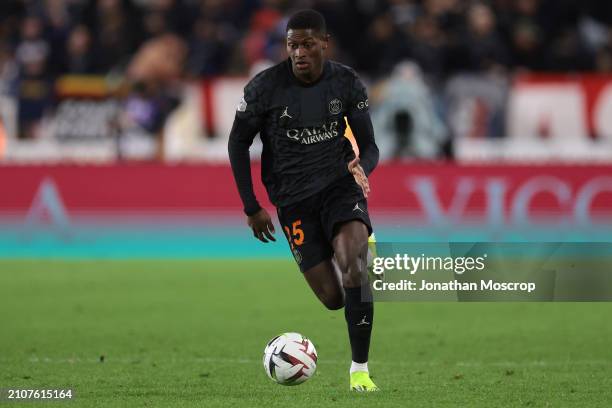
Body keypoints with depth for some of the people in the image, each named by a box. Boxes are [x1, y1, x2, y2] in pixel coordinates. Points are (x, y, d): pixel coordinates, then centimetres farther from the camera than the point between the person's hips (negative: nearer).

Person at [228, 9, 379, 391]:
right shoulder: (265, 87, -10)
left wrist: (362, 169, -23)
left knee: (353, 264, -29)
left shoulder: (347, 83, -5)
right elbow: (238, 143, 2)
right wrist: (252, 208, 1)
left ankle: (360, 369, -21)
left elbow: (369, 145, 1)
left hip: (340, 184, 0)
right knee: (333, 298, -4)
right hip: (293, 199, 0)